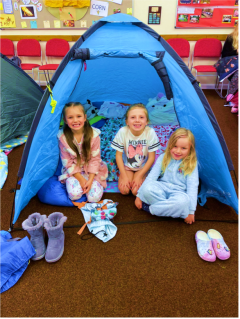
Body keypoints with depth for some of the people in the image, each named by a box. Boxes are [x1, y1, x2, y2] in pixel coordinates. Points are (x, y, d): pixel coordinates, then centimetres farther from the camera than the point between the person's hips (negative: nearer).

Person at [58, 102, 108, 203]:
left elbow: (95, 159, -10)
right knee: (74, 194, -23)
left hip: (91, 170, 0)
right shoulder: (63, 137, -14)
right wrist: (81, 178, -15)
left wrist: (90, 180, -17)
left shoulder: (93, 134, -16)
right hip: (73, 171, 1)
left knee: (94, 197, -17)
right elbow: (67, 162, -8)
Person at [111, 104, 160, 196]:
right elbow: (118, 155, -11)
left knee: (137, 191, -18)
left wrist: (139, 176, -15)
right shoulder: (123, 132, -20)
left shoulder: (150, 132, -22)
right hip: (126, 166, 1)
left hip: (143, 167, -1)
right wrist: (124, 176, -13)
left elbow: (151, 158, -14)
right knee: (124, 190, -15)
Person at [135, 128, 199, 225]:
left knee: (184, 201, -38)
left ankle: (150, 208, -17)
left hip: (178, 192, 0)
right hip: (161, 188, 1)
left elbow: (192, 187, -6)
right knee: (147, 188, -32)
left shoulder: (191, 164, -3)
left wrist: (191, 211, -12)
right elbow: (152, 176, 1)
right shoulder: (163, 158, 3)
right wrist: (139, 195, -4)